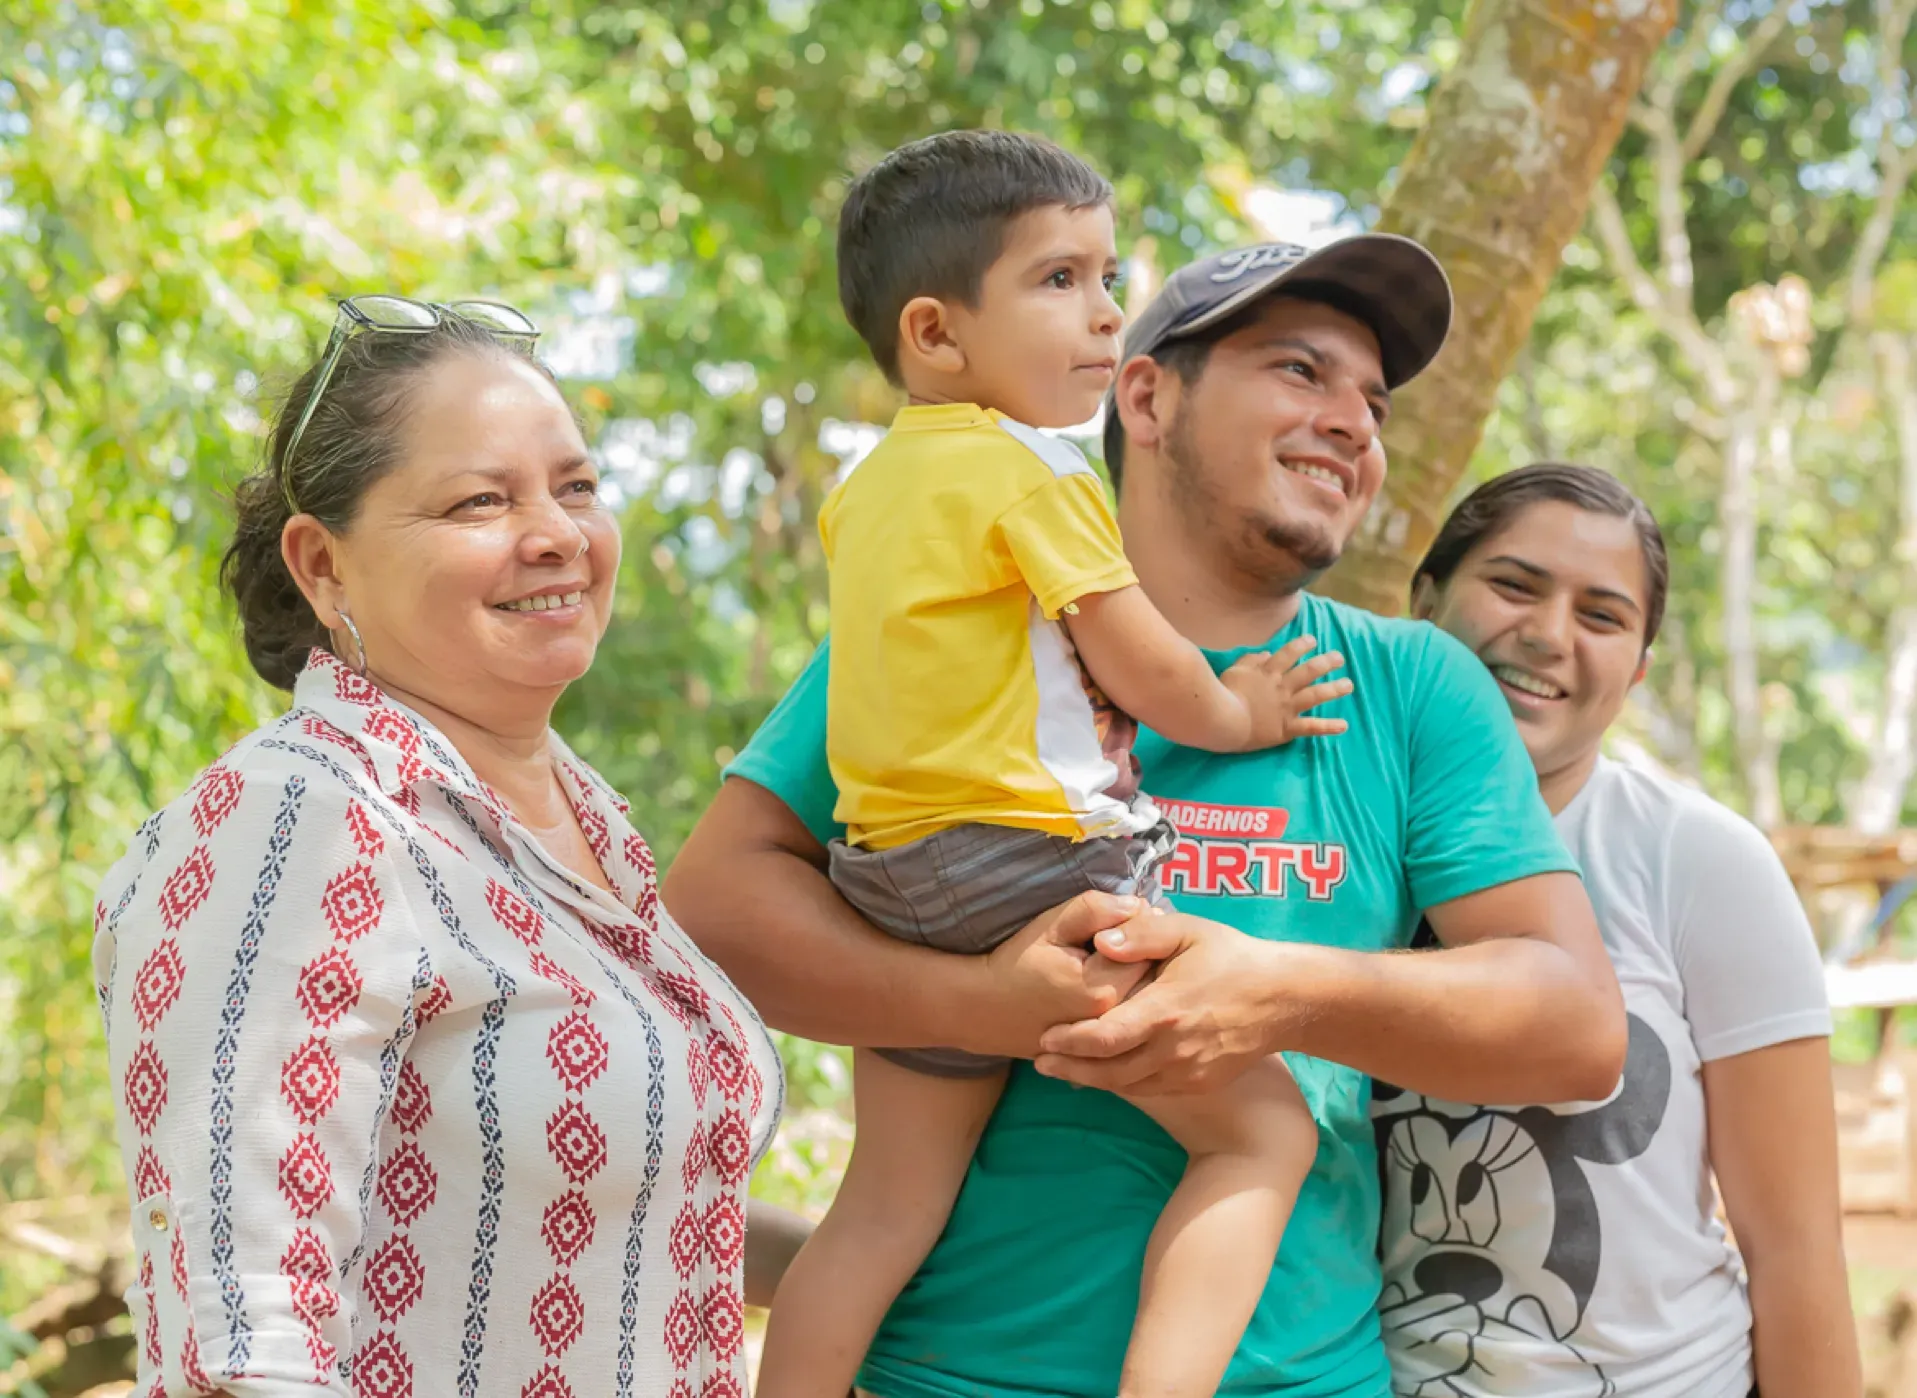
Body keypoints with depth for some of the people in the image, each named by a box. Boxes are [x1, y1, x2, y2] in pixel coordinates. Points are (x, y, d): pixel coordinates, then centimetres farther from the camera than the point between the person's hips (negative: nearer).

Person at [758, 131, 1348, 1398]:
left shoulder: (867, 484, 16)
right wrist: (1239, 716, 12)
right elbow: (1147, 669, -8)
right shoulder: (1028, 466, -9)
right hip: (1036, 873, -8)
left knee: (885, 1209, 14)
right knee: (1264, 1133, 0)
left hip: (899, 890, 8)